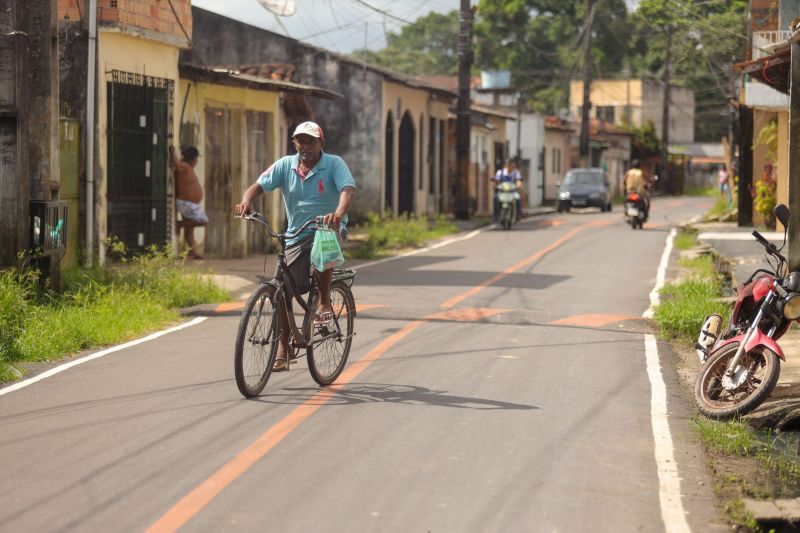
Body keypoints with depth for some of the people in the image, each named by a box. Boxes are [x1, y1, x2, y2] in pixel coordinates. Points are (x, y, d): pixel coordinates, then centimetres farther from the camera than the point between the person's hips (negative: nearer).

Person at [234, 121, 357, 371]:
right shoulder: (286, 165, 1)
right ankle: (282, 347, 13)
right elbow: (260, 184, -6)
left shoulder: (334, 164, -7)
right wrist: (246, 201, -29)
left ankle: (324, 302, -13)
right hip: (295, 236, 3)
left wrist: (339, 213, -44)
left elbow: (348, 189, -23)